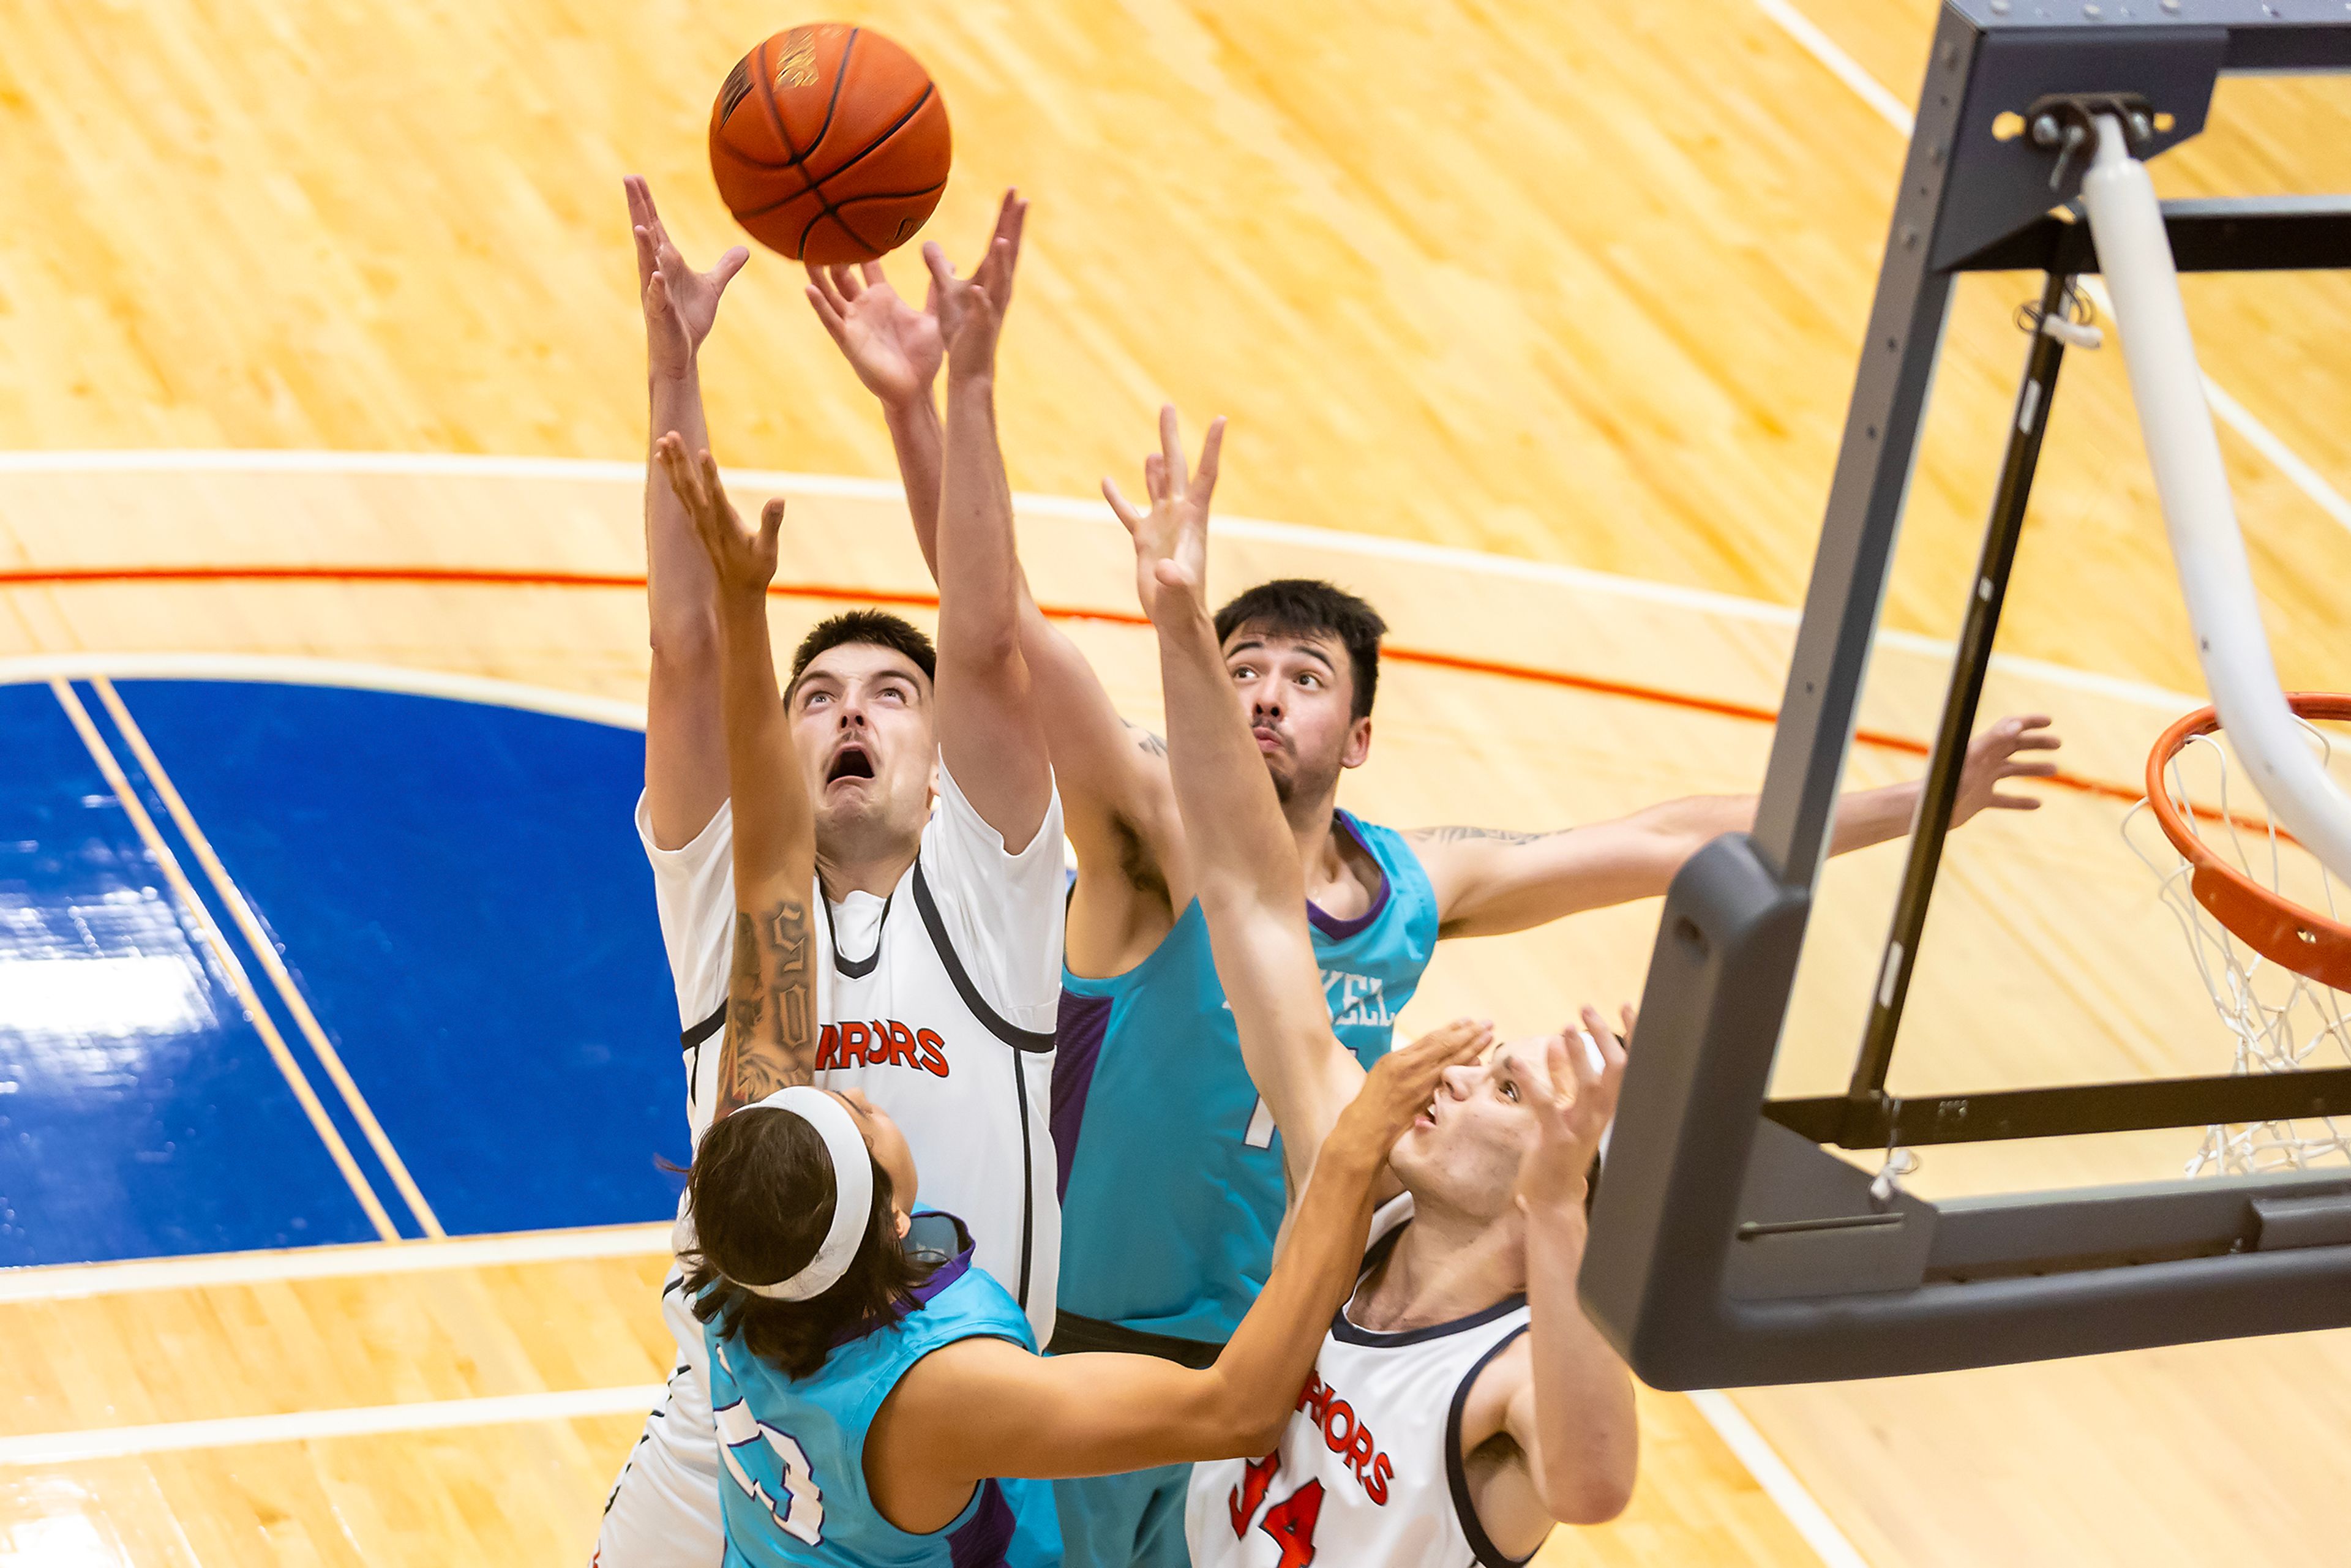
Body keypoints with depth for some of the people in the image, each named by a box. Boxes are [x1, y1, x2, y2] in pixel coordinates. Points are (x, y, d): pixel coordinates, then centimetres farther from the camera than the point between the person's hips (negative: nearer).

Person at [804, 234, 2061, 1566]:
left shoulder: (1414, 884, 2)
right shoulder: (1161, 841, -14)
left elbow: (1665, 843, 12)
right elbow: (1004, 626, -28)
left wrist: (1921, 801, 17)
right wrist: (916, 411, -42)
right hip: (1118, 1357, -5)